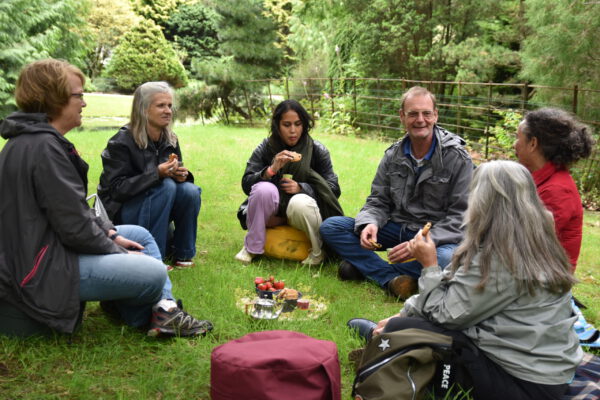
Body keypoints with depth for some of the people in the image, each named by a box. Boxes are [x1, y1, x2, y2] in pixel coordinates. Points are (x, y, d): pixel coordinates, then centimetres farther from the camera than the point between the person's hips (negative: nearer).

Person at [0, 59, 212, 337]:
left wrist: (111, 234, 7)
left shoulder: (34, 140, 10)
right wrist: (118, 252, -8)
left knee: (141, 235, 18)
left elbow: (75, 209, 14)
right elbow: (74, 226, -23)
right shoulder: (43, 148, -23)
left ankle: (164, 310, 10)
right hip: (41, 271, -12)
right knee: (153, 273, -16)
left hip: (49, 244, 12)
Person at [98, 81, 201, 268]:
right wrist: (157, 174, -33)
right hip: (121, 212, -6)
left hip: (151, 210, 6)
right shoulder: (121, 142, -16)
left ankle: (182, 253, -5)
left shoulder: (170, 140, 3)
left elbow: (177, 173, 11)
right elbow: (117, 188, -21)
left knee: (190, 191, -22)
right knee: (166, 186, -31)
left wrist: (181, 174, -16)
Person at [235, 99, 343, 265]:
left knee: (299, 203, -35)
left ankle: (319, 251, -9)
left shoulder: (318, 150, -4)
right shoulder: (265, 149, -2)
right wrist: (271, 169, -28)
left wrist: (301, 188, -22)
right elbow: (246, 184, -10)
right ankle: (251, 247, -12)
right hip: (274, 214, 1)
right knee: (264, 189, -30)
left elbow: (333, 189, -6)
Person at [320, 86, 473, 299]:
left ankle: (364, 266, -22)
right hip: (397, 228, 4)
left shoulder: (457, 158, -9)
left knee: (448, 258, -40)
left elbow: (461, 215, -12)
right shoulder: (393, 155, 3)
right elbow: (378, 201, 7)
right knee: (330, 227, -12)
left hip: (435, 235, -4)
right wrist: (369, 223, -19)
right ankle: (392, 279, -24)